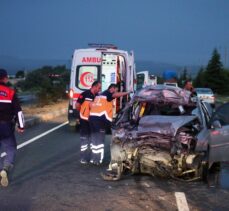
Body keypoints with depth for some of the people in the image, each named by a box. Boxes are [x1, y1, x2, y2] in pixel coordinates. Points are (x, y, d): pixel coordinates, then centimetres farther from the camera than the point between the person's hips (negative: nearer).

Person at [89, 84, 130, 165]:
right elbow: (117, 95, -20)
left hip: (92, 117, 9)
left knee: (95, 138, 15)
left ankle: (94, 158, 20)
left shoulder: (100, 95, 26)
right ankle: (98, 160, -4)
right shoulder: (108, 93, 1)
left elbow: (91, 105, 23)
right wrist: (128, 93, -18)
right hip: (100, 118, -9)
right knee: (99, 140, -4)